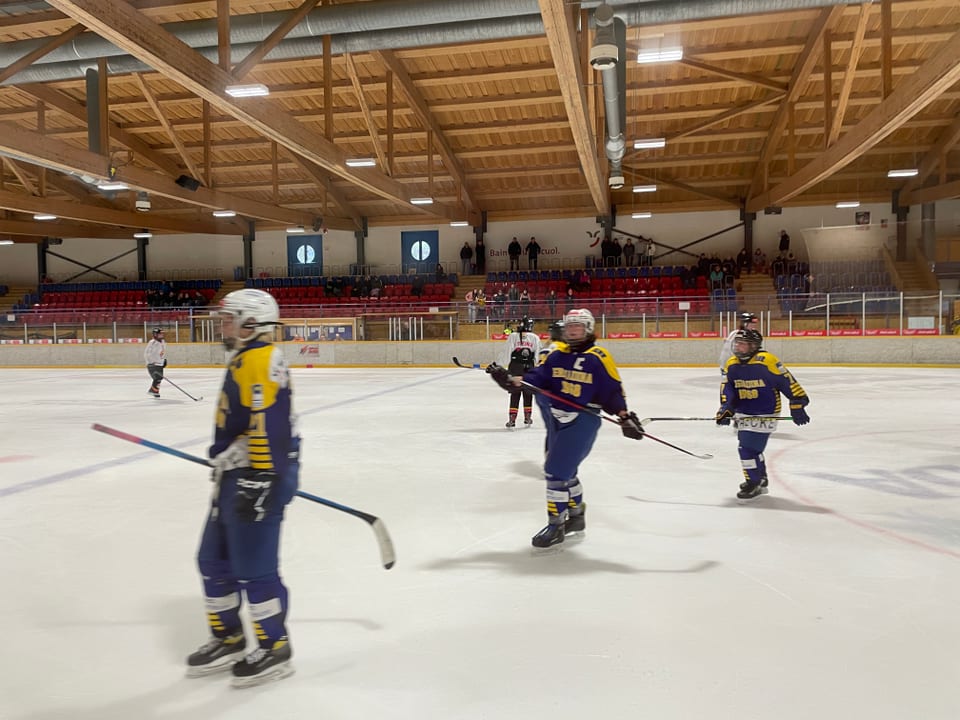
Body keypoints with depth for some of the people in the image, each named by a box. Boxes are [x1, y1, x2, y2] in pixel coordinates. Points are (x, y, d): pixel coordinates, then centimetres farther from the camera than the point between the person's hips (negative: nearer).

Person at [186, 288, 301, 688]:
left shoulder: (260, 360, -17)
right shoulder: (244, 359, 17)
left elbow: (270, 427, -25)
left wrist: (257, 482, -26)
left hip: (259, 477, -11)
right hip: (236, 475, 11)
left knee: (252, 568, -2)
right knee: (214, 560, 17)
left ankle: (275, 649, 14)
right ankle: (227, 639, 32)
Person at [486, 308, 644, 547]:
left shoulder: (598, 358, -9)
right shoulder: (557, 355, 7)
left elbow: (612, 392, -9)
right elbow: (537, 379, 2)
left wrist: (626, 418, -17)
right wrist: (511, 380, -10)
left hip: (582, 422, -6)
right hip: (557, 420, 7)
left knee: (557, 471, -11)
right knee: (565, 471, 18)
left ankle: (556, 526, 2)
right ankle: (576, 515, 39)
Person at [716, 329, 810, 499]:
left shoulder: (767, 361, -20)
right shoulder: (731, 365, 0)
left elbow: (788, 382, -16)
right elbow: (727, 389, 4)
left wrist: (797, 406, -13)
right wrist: (726, 408, -10)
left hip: (765, 414, -7)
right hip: (743, 413, 7)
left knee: (748, 447, -12)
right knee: (753, 448, 20)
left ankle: (754, 483, 7)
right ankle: (761, 479, 40)